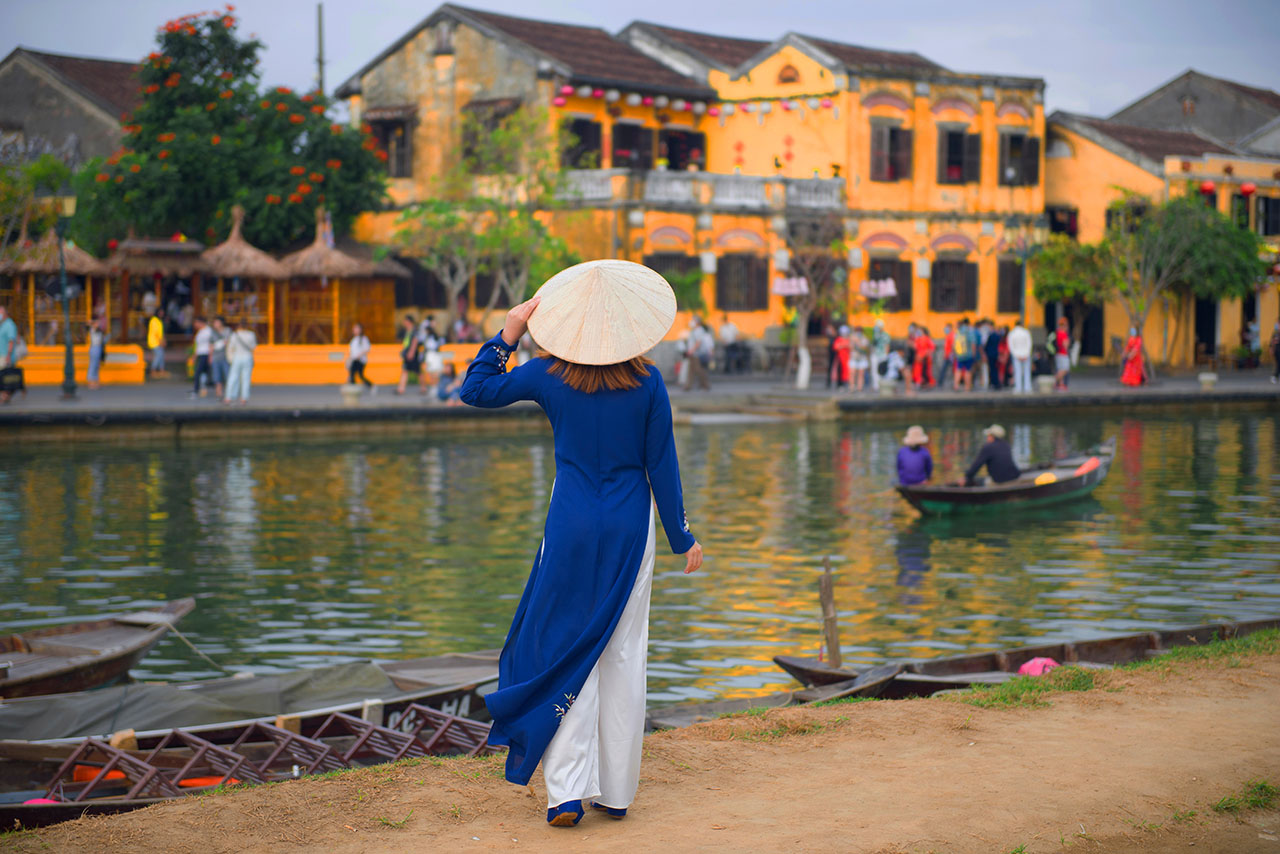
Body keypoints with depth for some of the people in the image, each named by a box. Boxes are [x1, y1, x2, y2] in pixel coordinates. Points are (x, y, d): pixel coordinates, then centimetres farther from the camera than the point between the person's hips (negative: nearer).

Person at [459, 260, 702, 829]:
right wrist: (682, 538, 5)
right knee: (623, 654, 9)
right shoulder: (647, 383, -6)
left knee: (565, 652, 5)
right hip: (631, 527, 1)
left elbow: (476, 391, 2)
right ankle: (617, 792, 14)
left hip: (572, 526, -1)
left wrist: (507, 336, 7)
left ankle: (568, 791, -3)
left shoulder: (550, 375, -6)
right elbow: (662, 466, -3)